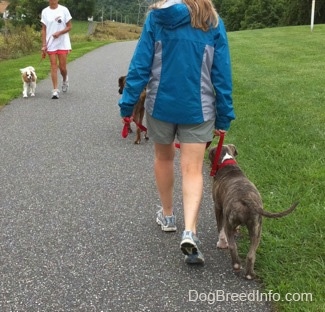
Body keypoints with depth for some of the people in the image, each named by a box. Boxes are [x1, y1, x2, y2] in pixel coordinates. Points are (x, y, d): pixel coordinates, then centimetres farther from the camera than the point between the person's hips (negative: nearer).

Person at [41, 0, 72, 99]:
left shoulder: (64, 10, -2)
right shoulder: (45, 12, 3)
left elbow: (69, 27, 0)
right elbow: (44, 30, 5)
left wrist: (59, 33, -17)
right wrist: (44, 45, -2)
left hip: (63, 43, -1)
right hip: (51, 44, 1)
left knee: (62, 67, 0)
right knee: (53, 66, -2)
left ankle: (65, 80, 33)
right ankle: (55, 90, 1)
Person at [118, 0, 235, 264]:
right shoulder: (213, 23, -1)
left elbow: (140, 63, -5)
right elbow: (221, 73, -1)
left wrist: (128, 102, 1)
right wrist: (224, 116, 5)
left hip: (161, 104, 1)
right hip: (198, 108, -1)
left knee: (164, 158, 22)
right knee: (193, 170, 1)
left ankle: (167, 215, 37)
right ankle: (190, 232, -16)